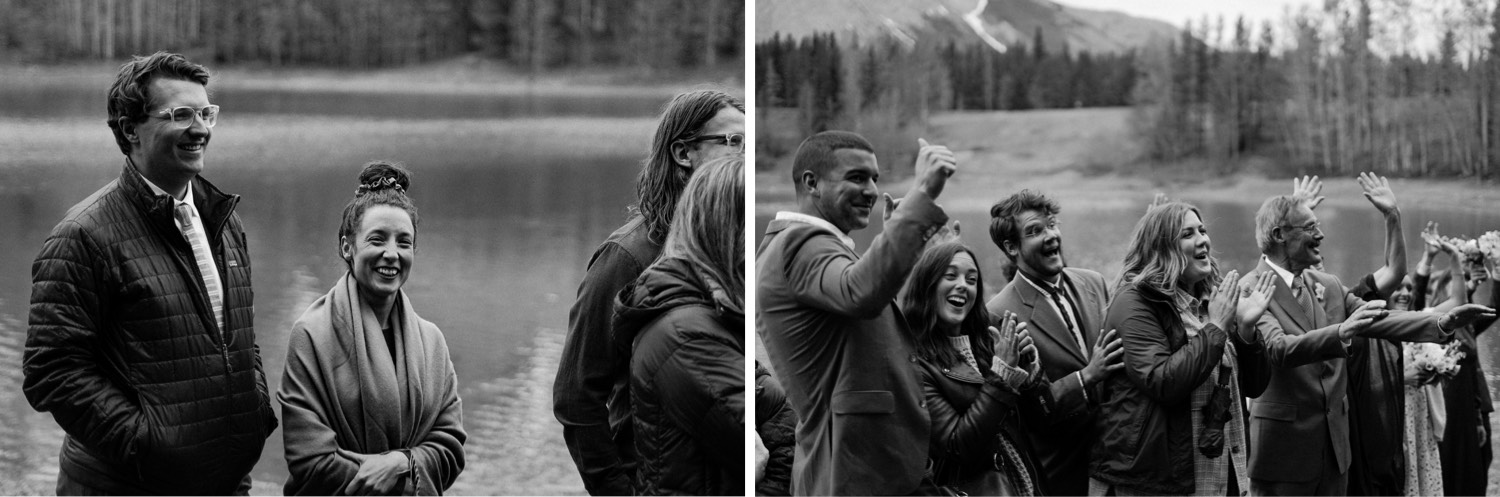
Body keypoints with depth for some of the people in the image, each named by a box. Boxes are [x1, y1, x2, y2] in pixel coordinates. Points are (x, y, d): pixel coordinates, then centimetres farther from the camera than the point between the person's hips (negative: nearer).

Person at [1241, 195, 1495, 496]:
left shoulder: (1328, 285, 10)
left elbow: (1380, 320, 7)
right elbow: (1278, 348, -27)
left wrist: (1444, 323, -6)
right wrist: (1340, 333, -41)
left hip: (1334, 439, 7)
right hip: (1283, 442, -7)